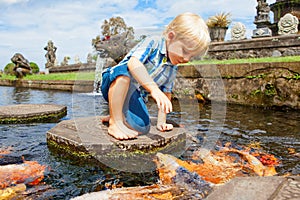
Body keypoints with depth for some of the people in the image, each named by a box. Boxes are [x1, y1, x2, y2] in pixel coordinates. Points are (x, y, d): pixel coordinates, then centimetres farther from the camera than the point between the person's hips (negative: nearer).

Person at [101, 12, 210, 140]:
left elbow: (166, 93, 13)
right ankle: (115, 122, -29)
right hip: (114, 83, -5)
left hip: (134, 96, 5)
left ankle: (120, 116, 14)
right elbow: (133, 63, -33)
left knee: (143, 128, -16)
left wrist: (161, 121, 7)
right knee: (125, 71, -38)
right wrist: (154, 89, -44)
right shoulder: (152, 43, -15)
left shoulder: (172, 69, 6)